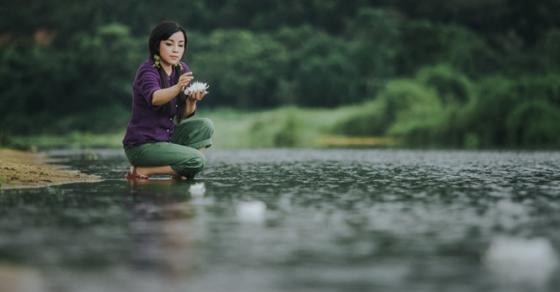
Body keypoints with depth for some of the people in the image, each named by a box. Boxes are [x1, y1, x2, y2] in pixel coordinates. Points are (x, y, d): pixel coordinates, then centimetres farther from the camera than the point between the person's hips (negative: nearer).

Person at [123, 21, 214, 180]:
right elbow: (155, 98, -40)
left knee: (205, 126, -8)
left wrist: (192, 100, -20)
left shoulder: (182, 70, 4)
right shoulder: (147, 71, -18)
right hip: (142, 145, -7)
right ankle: (141, 171, -8)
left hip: (167, 136, 7)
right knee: (197, 161, -18)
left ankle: (181, 173, -1)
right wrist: (178, 88, -59)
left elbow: (185, 114, 2)